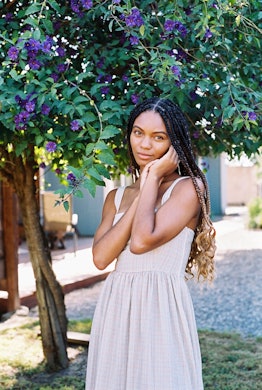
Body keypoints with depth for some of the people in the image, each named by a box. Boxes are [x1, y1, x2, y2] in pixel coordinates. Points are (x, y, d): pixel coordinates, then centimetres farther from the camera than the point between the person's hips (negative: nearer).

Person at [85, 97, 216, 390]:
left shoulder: (187, 188, -5)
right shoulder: (116, 197, 12)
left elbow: (142, 241, -21)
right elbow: (100, 257, -5)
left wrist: (153, 179, -10)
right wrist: (141, 194, -7)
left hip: (161, 307, -5)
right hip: (116, 308, 5)